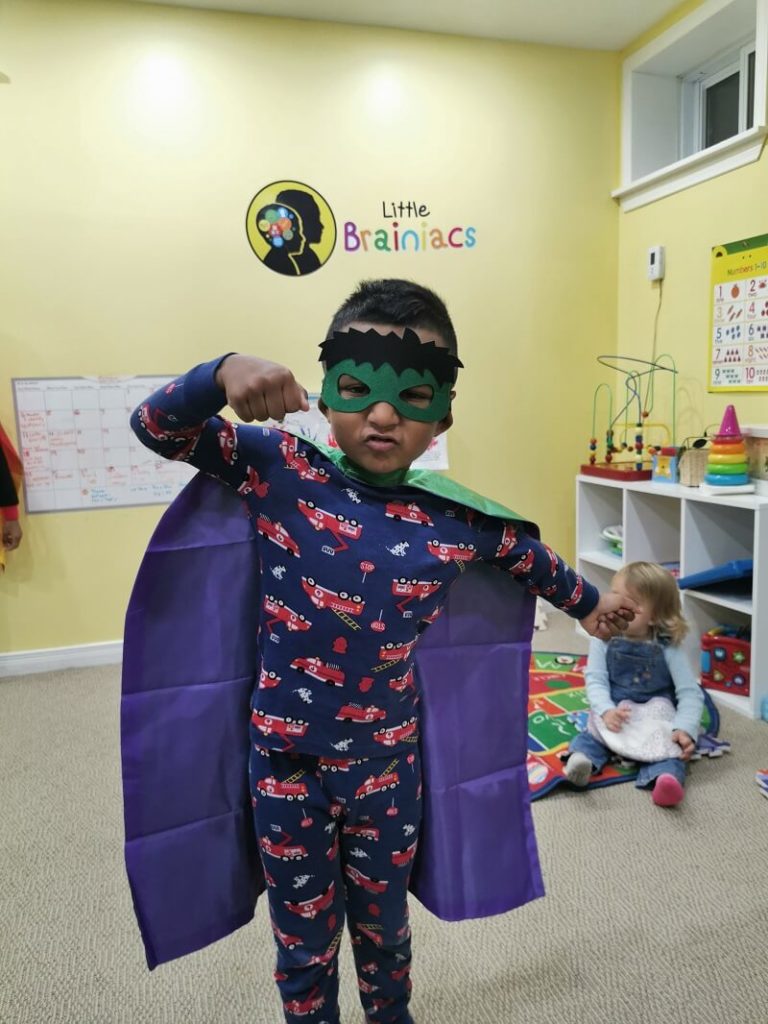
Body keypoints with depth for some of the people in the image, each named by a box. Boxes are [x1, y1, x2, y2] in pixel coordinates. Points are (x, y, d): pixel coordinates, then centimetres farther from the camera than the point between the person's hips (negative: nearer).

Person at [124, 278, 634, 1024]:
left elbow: (530, 559, 9)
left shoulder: (458, 523, -11)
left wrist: (590, 605, 26)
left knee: (383, 927, 28)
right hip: (286, 762, -1)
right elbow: (155, 427, -14)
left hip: (387, 764, 2)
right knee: (303, 942, 21)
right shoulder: (279, 468, -15)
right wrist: (224, 372, -33)